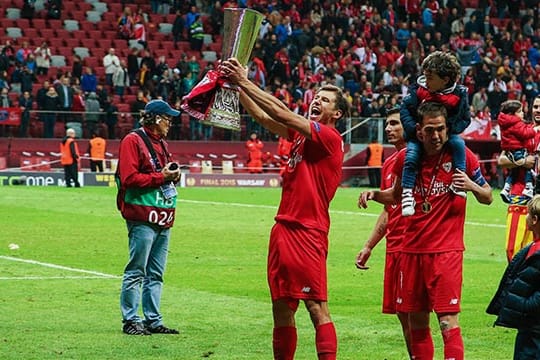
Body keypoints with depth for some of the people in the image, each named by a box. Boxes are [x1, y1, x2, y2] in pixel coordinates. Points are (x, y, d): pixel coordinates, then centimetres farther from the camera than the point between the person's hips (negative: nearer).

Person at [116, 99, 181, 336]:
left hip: (163, 219, 9)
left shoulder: (161, 143, 21)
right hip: (143, 217, -9)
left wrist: (173, 176, 5)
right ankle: (130, 321, -2)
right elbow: (129, 178, -15)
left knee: (156, 274, 10)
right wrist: (161, 177, -15)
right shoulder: (133, 141, -6)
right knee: (136, 272, -5)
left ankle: (153, 321, 14)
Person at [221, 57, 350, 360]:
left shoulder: (329, 137, -8)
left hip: (309, 233, -8)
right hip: (284, 228, 8)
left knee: (317, 307, -10)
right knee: (282, 308, 10)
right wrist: (238, 85, 5)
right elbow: (263, 117, 15)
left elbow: (281, 113, -14)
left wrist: (245, 82, -12)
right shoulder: (301, 134, 16)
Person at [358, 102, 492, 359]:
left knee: (447, 320, -11)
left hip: (446, 250, -4)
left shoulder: (461, 156, -6)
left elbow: (488, 198, 3)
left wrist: (472, 186, -18)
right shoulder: (406, 157, 2)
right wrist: (374, 194, 1)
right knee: (416, 321, 9)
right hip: (412, 249, 4)